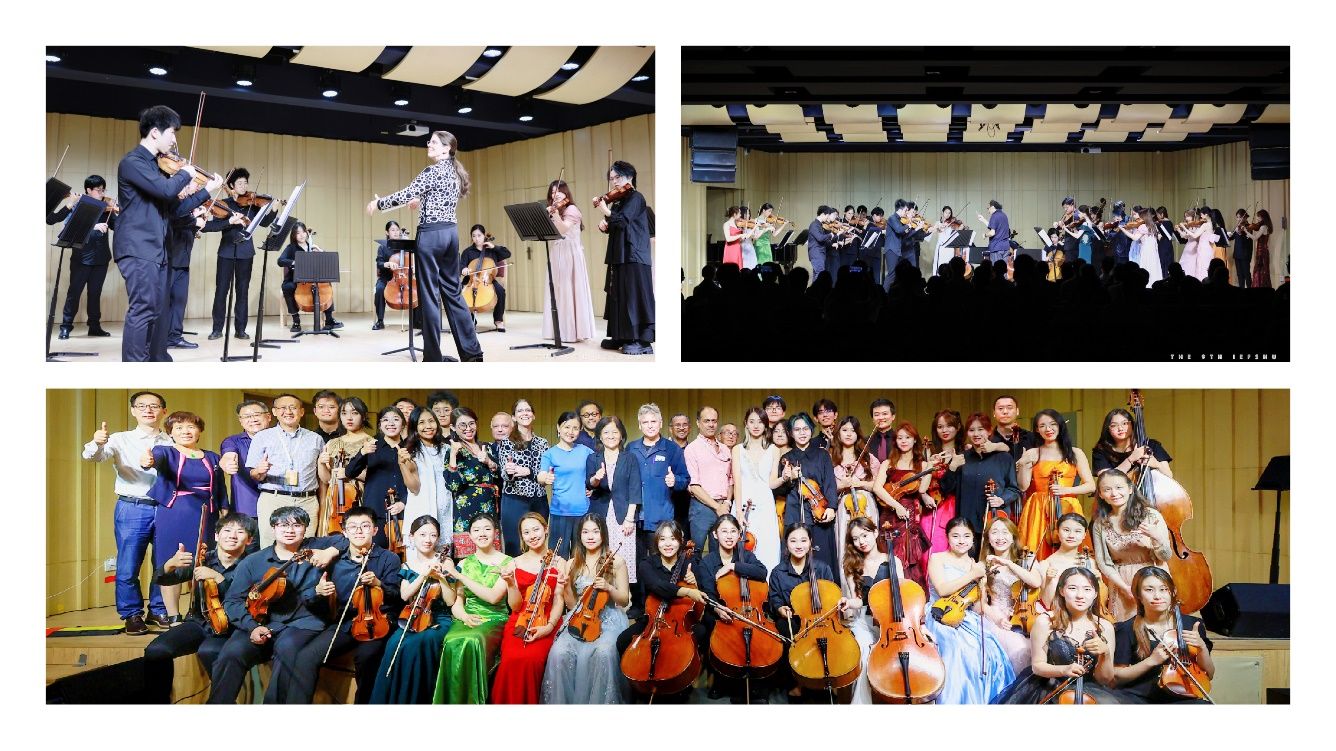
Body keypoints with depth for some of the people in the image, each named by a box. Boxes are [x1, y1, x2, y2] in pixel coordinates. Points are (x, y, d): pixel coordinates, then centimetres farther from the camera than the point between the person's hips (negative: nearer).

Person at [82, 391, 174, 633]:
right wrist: (97, 443, -34)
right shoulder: (121, 440, 4)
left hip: (165, 509, 2)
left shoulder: (171, 443, 10)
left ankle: (158, 611, 25)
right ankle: (132, 615, 14)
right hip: (132, 509, -2)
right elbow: (92, 456, -13)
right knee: (128, 567, -1)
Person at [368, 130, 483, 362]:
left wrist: (378, 203, 1)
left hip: (431, 233, -8)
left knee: (429, 295, -3)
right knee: (452, 292, 12)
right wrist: (420, 203, 40)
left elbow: (405, 195, -13)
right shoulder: (454, 172, 15)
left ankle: (433, 356, -1)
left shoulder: (432, 171, -11)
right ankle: (472, 351, 10)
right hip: (450, 232, 8)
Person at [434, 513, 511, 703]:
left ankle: (472, 701, -23)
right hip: (466, 619, 3)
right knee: (452, 643, -33)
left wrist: (458, 575, -10)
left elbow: (493, 596, -13)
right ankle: (452, 702, -20)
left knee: (472, 643, -36)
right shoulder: (464, 563, 15)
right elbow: (456, 603, 10)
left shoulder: (507, 563, 2)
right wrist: (463, 615, -15)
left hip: (494, 620, -3)